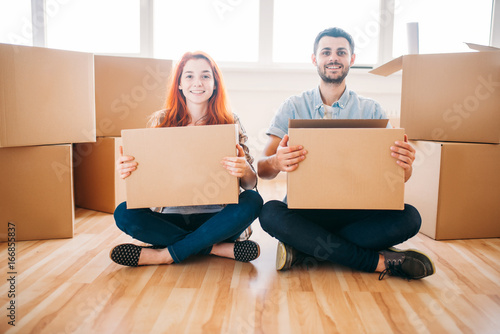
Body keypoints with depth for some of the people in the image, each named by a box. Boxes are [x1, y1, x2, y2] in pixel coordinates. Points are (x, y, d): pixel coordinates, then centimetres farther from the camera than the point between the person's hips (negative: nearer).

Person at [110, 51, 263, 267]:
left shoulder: (230, 123, 0)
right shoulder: (161, 121, 3)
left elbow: (251, 184, -4)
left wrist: (244, 170, -29)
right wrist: (126, 170, -21)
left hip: (215, 217, -1)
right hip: (170, 216, 1)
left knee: (252, 201, -27)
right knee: (124, 213, -23)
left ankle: (166, 254, -19)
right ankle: (218, 248, -18)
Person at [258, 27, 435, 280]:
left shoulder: (371, 110, 7)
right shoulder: (292, 108, 4)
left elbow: (398, 177, 2)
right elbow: (262, 169, -6)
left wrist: (405, 165, -24)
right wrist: (276, 162, -32)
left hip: (355, 210, 1)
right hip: (304, 209, 0)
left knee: (408, 218, -24)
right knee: (270, 213, -32)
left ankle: (303, 251, -22)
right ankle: (379, 261, -22)